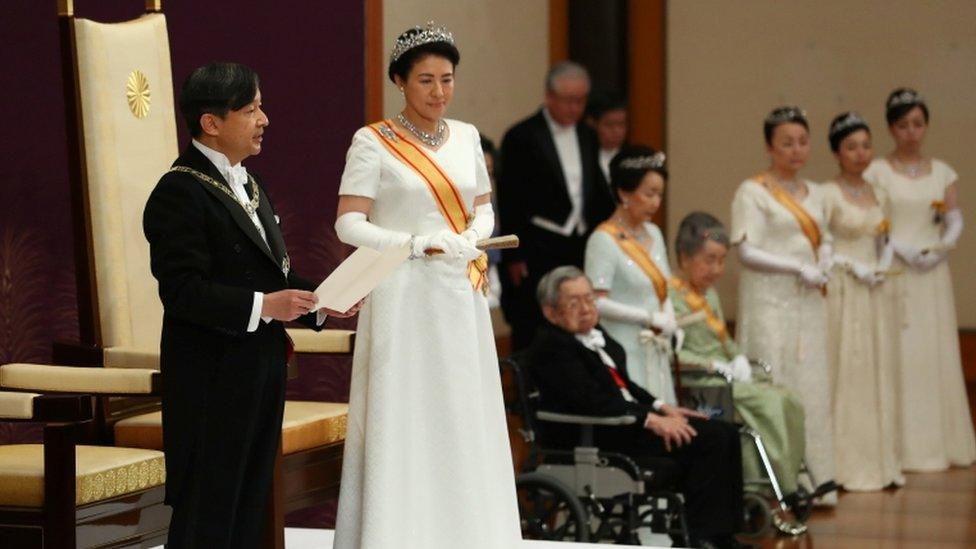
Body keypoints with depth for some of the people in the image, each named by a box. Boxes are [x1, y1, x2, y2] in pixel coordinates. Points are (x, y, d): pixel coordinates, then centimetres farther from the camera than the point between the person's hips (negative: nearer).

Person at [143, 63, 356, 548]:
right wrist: (262, 306, -26)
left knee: (249, 505, 13)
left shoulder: (247, 185, 16)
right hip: (212, 376, -9)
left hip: (261, 368, 9)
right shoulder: (180, 192, -14)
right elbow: (182, 290, -21)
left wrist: (320, 302, 5)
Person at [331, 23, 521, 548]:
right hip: (402, 298, -5)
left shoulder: (466, 137, 10)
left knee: (464, 420, 6)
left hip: (461, 298, 5)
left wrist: (471, 239, -6)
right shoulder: (373, 143, -6)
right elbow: (349, 223, -9)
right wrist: (418, 244, -18)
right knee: (402, 420, -4)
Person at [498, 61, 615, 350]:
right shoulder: (522, 137, -5)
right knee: (531, 335, -3)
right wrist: (514, 257, -10)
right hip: (537, 253, -6)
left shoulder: (587, 136, 14)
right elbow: (509, 201, -6)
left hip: (580, 248, 6)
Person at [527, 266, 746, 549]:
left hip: (629, 417, 10)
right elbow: (592, 401, -21)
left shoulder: (595, 334, 16)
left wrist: (662, 408, 7)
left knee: (725, 433, -3)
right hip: (594, 437, -10)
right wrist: (651, 420, -23)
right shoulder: (550, 346, -13)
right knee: (708, 440, -20)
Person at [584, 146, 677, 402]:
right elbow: (597, 302, -16)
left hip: (656, 352, 7)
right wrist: (651, 318, -14)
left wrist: (669, 319, 0)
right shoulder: (604, 240, -9)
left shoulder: (653, 233, 14)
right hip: (624, 353, -7)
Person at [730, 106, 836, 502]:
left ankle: (811, 479, 11)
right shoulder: (752, 192, -5)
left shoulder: (814, 193, 15)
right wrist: (799, 267, -16)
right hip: (770, 302, -7)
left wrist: (823, 268, -1)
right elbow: (747, 251, -12)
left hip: (808, 304, 7)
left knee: (813, 389, 6)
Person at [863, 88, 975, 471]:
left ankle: (940, 441, 11)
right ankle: (902, 447, -3)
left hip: (933, 273, 4)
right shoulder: (877, 172, -1)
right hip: (893, 273, -4)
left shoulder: (942, 172, 11)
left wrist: (943, 246, -11)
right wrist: (902, 250, -17)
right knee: (898, 355, -6)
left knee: (937, 353, 5)